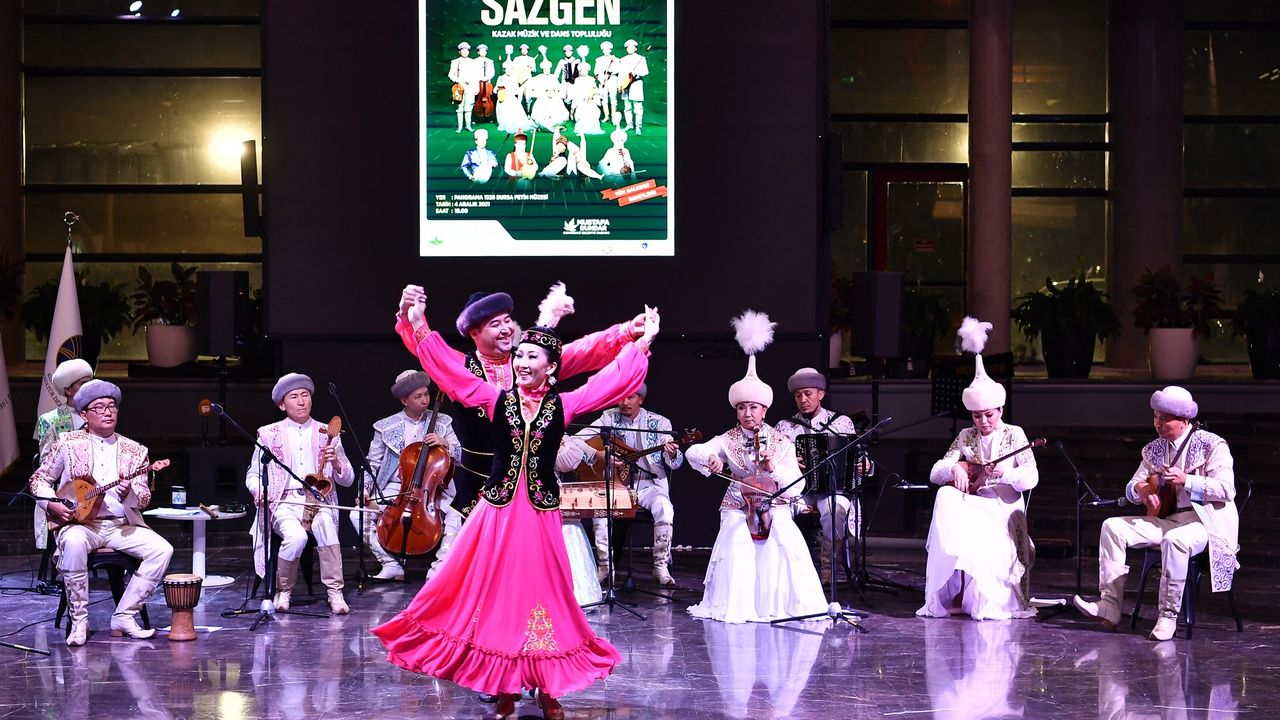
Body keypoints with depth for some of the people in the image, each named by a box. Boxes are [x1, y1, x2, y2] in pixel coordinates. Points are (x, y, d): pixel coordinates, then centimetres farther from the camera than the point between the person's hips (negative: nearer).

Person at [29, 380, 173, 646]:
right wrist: (52, 504, -7)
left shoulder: (134, 451, 9)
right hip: (81, 523, -3)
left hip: (123, 525, 3)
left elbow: (144, 497, 4)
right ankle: (79, 621, -25)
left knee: (162, 549, -22)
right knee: (74, 542, -39)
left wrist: (129, 493, -19)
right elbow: (39, 479, 11)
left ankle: (124, 616, -13)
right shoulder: (68, 444, 5)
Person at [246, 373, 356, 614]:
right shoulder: (269, 434, 10)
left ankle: (335, 593, -31)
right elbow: (253, 475, 15)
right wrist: (259, 490, -8)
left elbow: (348, 481, 12)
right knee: (296, 536, -34)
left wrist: (335, 461, -9)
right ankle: (283, 591, -9)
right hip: (284, 502, -1)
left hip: (318, 501, 1)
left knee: (325, 524, -35)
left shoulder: (327, 434, 13)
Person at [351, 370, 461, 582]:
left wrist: (445, 444, -14)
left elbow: (460, 457, 6)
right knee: (358, 514, -20)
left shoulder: (442, 423, 7)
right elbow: (373, 464, 10)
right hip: (394, 491, 1)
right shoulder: (386, 427, 5)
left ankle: (439, 568, -15)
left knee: (455, 519, -29)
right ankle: (391, 565, -12)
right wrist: (366, 491, -5)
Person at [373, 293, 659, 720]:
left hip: (540, 513, -1)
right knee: (496, 593, 3)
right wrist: (418, 324, -8)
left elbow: (613, 379, 1)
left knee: (541, 593, 5)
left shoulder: (563, 406, 1)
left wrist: (643, 343, -2)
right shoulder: (496, 400, 2)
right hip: (498, 510, 1)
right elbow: (448, 368, -2)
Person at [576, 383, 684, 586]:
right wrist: (598, 454, -18)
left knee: (664, 509, -32)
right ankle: (605, 566, -17)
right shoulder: (609, 418, 4)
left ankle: (661, 567, -20)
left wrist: (672, 454, -25)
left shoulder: (659, 423, 1)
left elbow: (675, 463, -1)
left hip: (649, 484, -1)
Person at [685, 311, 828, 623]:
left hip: (775, 506, 0)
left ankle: (782, 601, -13)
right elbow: (693, 452, -12)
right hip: (738, 507, 0)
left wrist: (774, 468, -23)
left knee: (786, 542, -27)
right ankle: (737, 605, -16)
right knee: (737, 540, -28)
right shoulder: (728, 441, 2)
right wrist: (709, 459, -34)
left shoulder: (781, 442, 1)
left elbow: (796, 485, -4)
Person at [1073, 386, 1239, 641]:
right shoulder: (1154, 449, 12)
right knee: (1113, 526, -10)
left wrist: (1186, 480, -24)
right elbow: (1130, 489, 16)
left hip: (1204, 521, -7)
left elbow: (1227, 490, -15)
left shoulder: (1212, 445, -6)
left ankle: (1168, 617, -29)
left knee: (1174, 540, -40)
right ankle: (1109, 607, -16)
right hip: (1166, 519, 7)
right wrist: (1141, 489, -10)